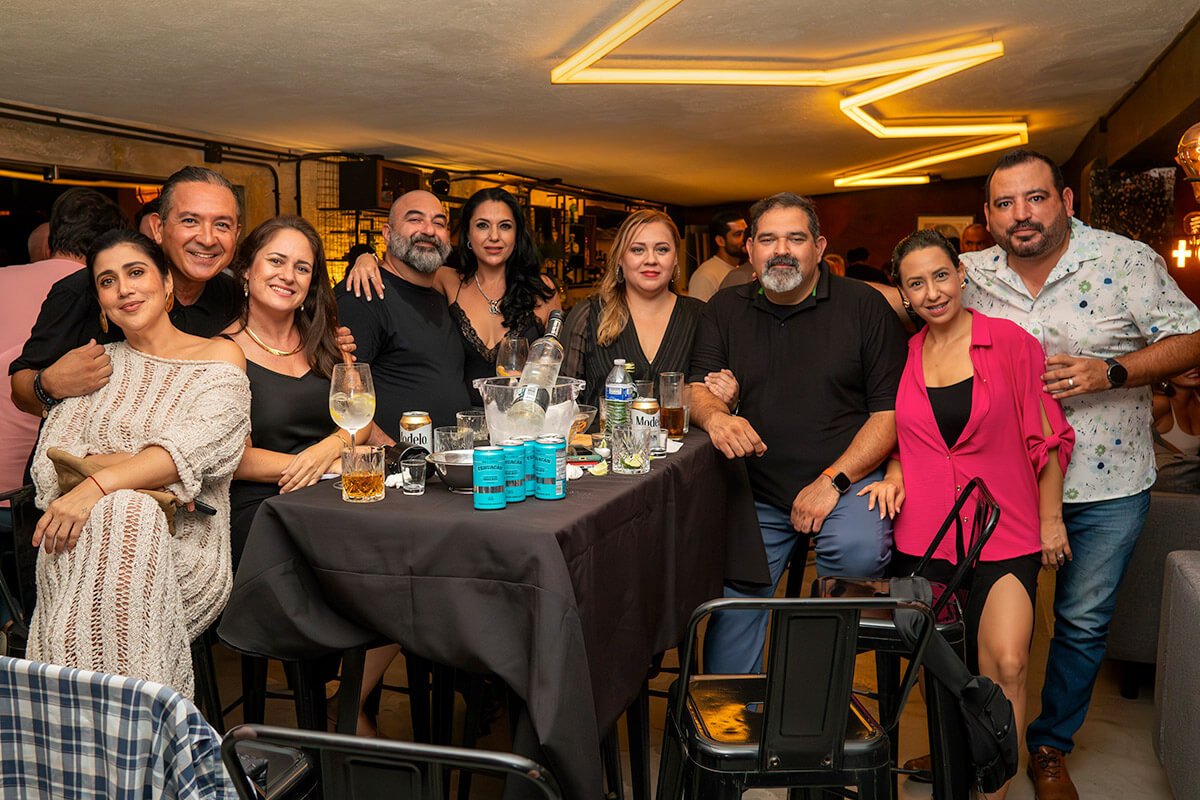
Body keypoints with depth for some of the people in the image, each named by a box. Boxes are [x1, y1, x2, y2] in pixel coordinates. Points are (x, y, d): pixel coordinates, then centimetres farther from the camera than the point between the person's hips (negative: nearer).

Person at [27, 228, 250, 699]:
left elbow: (196, 446, -11)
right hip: (86, 534, 2)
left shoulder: (220, 357, 7)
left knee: (129, 517, -36)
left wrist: (99, 485, -27)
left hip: (184, 547, -2)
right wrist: (149, 470, -13)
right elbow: (50, 460, 6)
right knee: (118, 512, -34)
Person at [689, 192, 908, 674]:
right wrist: (715, 416, -21)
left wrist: (832, 481, -14)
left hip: (847, 477, -2)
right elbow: (696, 390, 4)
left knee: (858, 552, -30)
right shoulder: (725, 312, 11)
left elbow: (891, 410, -3)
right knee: (732, 595, -10)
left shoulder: (864, 306, 1)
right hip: (757, 491, 3)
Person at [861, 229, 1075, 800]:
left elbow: (1046, 437, 1)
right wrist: (893, 474, 0)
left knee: (1005, 665, -15)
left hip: (1004, 533, -3)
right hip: (922, 533, 3)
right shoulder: (905, 356, 8)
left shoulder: (1011, 342, -2)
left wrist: (1051, 519, 1)